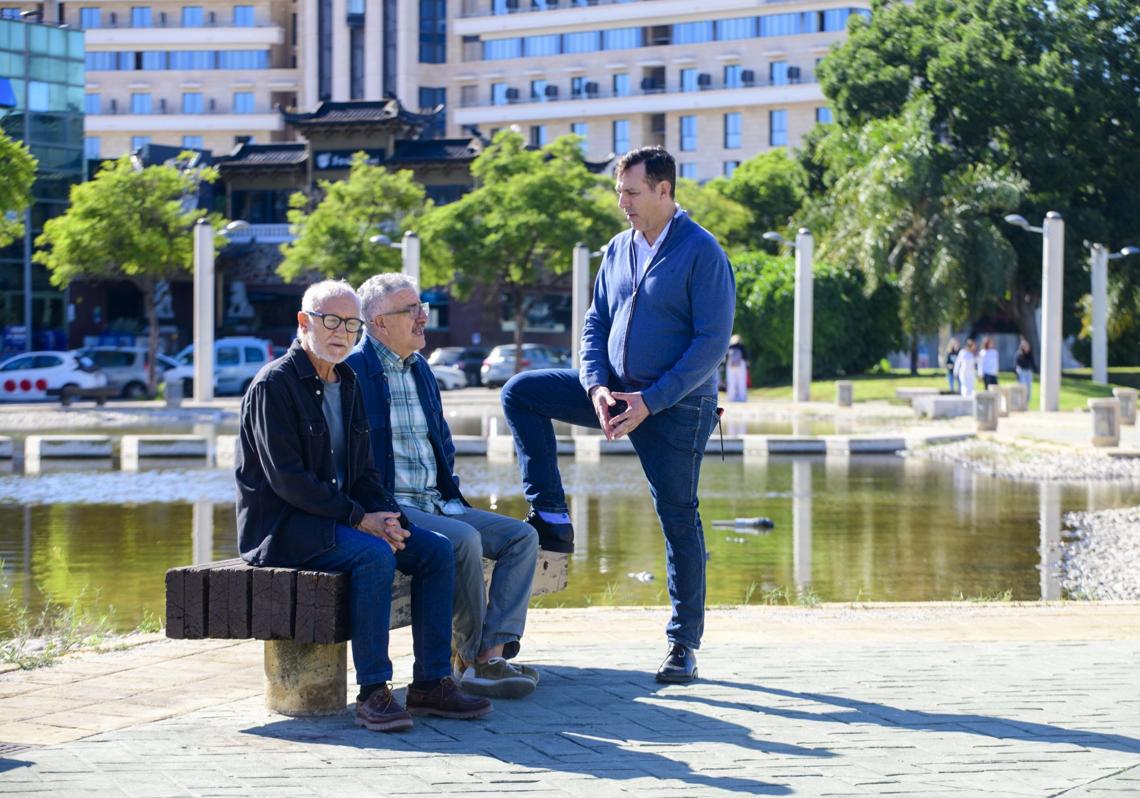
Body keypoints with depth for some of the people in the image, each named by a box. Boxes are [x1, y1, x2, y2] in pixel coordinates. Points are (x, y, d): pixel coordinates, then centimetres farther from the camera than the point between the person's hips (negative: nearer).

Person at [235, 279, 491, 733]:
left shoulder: (347, 383, 15)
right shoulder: (274, 385, -11)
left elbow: (363, 472, 17)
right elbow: (286, 478, -19)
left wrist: (386, 516, -4)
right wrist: (359, 518, -19)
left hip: (338, 518, 8)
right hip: (281, 526, -8)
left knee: (436, 550, -8)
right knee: (375, 555, -32)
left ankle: (431, 683, -7)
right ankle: (373, 693, -28)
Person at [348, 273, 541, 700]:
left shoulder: (420, 368, 18)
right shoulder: (353, 370, -8)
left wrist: (452, 497, 12)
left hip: (434, 504, 9)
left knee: (522, 536, -7)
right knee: (464, 540, -31)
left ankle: (492, 654, -20)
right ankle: (470, 659, -16)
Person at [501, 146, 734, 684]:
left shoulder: (701, 252, -12)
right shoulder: (618, 251, 8)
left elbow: (712, 341, -16)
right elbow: (595, 325, 11)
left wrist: (650, 402, -20)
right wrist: (597, 387, -9)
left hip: (676, 405, -7)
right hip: (616, 391, 7)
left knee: (679, 522, -2)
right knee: (520, 393, -2)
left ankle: (684, 645, 9)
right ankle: (552, 519, -1)